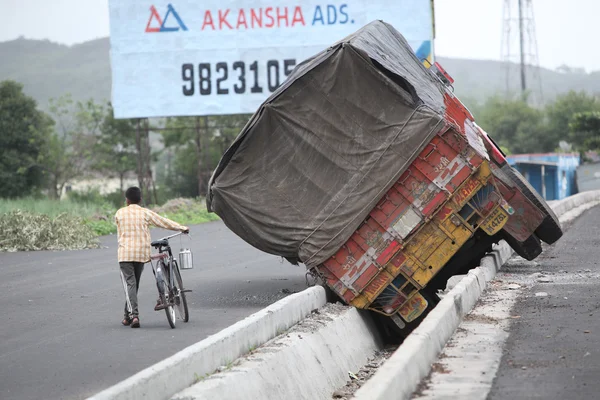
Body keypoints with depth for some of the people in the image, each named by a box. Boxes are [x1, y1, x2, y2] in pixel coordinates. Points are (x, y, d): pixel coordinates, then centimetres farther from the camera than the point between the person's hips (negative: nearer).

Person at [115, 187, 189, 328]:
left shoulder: (119, 213, 3)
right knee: (135, 283, 16)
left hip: (125, 253, -1)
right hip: (141, 253, 2)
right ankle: (129, 315, 22)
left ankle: (133, 315, -20)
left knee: (129, 284, -5)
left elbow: (120, 233, 10)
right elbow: (164, 222, 7)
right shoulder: (146, 213, 2)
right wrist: (182, 228, 20)